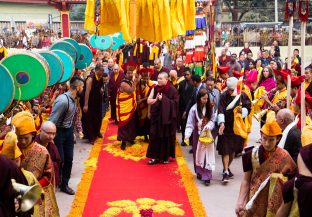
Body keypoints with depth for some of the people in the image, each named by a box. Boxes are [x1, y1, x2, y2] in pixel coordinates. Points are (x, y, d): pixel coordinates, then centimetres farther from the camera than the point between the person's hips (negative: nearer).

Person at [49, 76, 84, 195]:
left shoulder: (73, 99, -1)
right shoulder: (63, 100, -26)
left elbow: (71, 117, 4)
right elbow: (52, 120, -24)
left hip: (68, 130, 8)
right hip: (58, 131, -8)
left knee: (69, 159, 11)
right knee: (59, 159, 1)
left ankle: (64, 184, 26)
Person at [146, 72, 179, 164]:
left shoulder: (172, 90, -9)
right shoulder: (155, 89, 3)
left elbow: (175, 102, -14)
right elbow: (149, 101, 3)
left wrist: (163, 99, -17)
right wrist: (156, 99, -15)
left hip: (167, 117, -3)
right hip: (156, 116, 3)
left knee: (166, 137, 4)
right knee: (155, 136, 1)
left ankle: (165, 156, 18)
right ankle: (156, 156, 10)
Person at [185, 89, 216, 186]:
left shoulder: (210, 107, -6)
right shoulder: (194, 109, -11)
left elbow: (213, 120, -4)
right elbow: (190, 124, -13)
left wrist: (208, 126, -24)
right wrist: (187, 135, -25)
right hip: (198, 134, 0)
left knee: (207, 154, -5)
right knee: (198, 154, 11)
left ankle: (207, 176, -7)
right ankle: (199, 173, 27)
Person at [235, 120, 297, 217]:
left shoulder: (284, 157, -8)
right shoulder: (252, 154, -6)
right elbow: (246, 181, -3)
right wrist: (240, 202, -9)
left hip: (274, 202, -1)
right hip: (254, 200, 1)